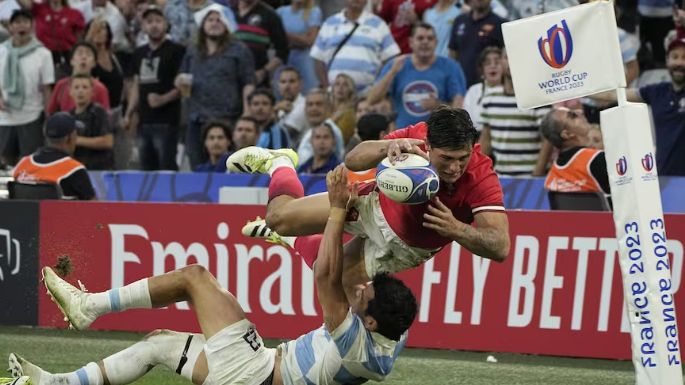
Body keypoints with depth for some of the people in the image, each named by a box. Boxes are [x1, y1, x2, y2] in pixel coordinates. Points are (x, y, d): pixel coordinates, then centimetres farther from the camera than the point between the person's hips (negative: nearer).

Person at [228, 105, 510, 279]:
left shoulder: (483, 179, -38)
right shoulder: (417, 136, -33)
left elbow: (500, 247, -41)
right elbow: (353, 160, -27)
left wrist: (455, 228, -56)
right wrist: (388, 146, -48)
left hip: (403, 248, 0)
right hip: (376, 204, 0)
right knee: (279, 217, -2)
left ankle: (290, 237, 42)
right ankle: (280, 164, 34)